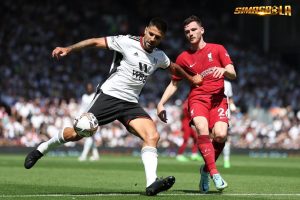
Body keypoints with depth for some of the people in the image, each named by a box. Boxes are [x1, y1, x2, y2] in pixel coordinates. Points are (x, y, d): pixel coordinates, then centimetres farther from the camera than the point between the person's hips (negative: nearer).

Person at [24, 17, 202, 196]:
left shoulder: (159, 56, 10)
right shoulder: (127, 42, -9)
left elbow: (173, 67, 33)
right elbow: (96, 42, -10)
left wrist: (191, 78, 40)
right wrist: (68, 49, -18)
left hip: (131, 104, 5)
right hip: (109, 95, -5)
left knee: (153, 136, -19)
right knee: (78, 133, -10)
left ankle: (152, 184, -28)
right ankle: (42, 149, 16)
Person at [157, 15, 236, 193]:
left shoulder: (217, 49, 10)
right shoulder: (183, 58, 14)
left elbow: (233, 74, 4)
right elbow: (174, 84, 21)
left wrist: (224, 70, -19)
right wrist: (161, 103, 9)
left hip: (218, 98, 0)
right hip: (197, 98, 0)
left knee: (220, 134, -26)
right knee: (202, 127, -33)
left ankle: (206, 169, 1)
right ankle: (215, 174, -33)